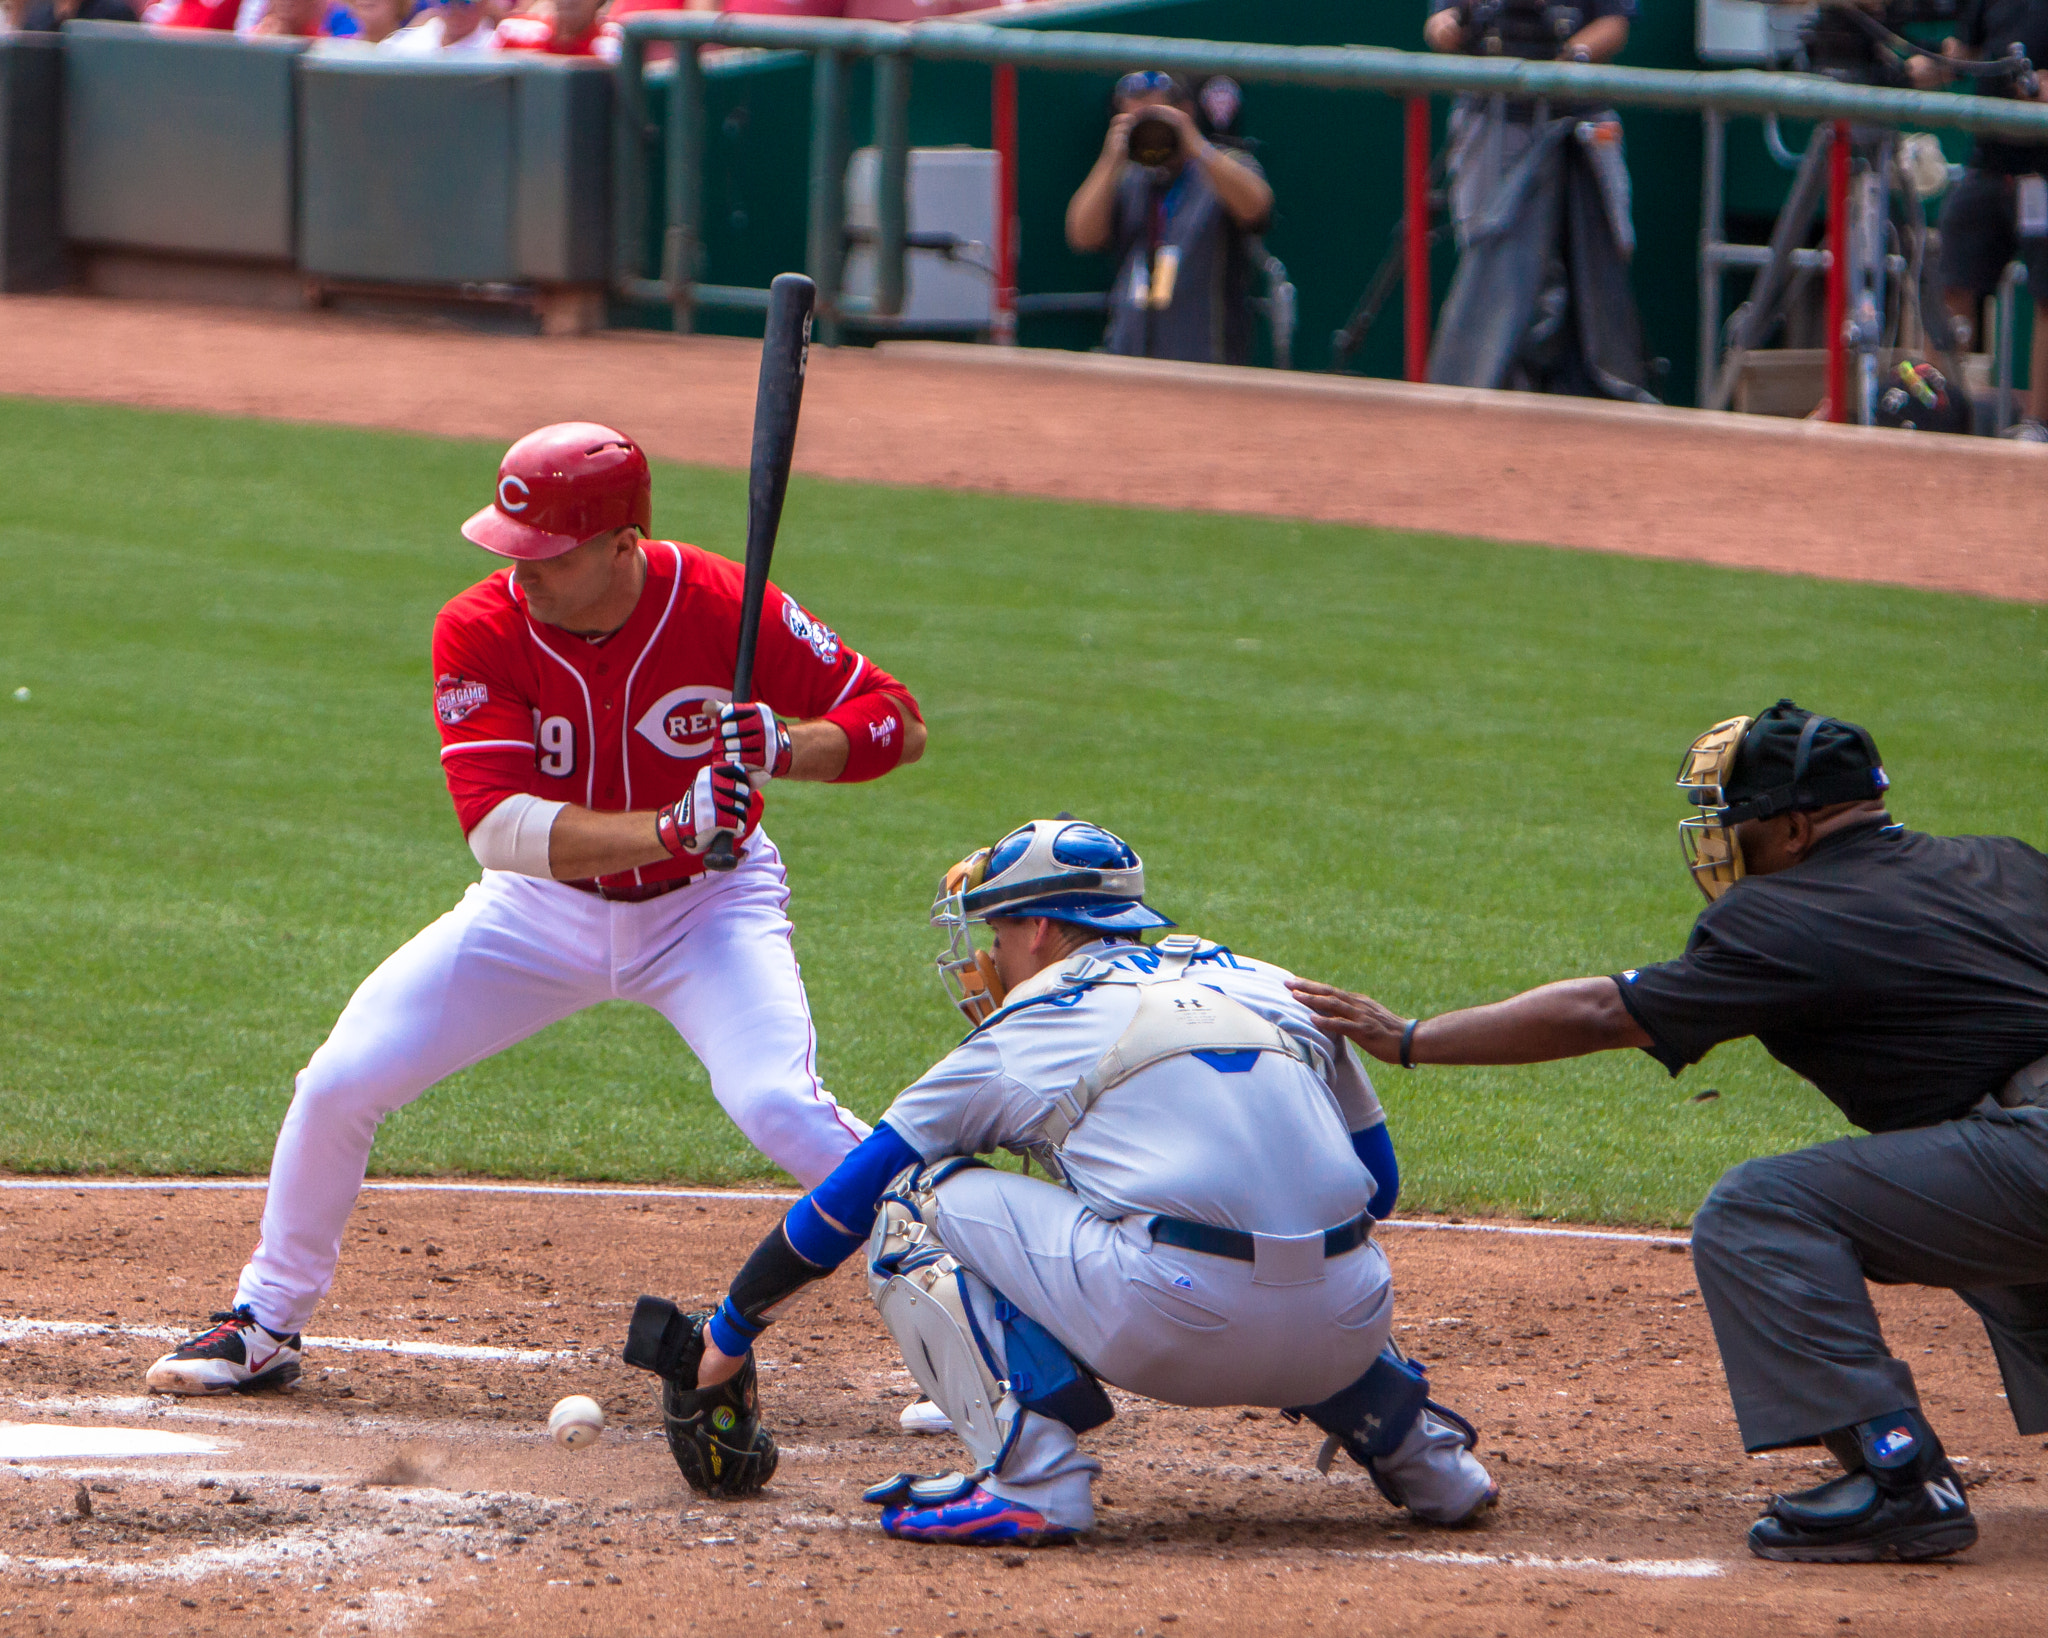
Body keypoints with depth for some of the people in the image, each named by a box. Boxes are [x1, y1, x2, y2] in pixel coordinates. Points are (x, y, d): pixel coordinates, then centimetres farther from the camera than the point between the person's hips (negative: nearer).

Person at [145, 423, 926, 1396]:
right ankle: (266, 1324, 18)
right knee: (339, 1082, -5)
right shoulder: (480, 631, -21)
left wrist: (783, 749, -36)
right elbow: (496, 826, -31)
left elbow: (899, 724, -15)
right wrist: (673, 827, -43)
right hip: (545, 907, 2)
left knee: (778, 1105, -28)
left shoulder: (722, 606, -23)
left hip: (707, 905, -2)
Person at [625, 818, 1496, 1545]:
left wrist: (728, 1332, 33)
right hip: (1348, 1333, 6)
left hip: (1179, 1326, -6)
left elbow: (845, 1200, 21)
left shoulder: (1023, 1039, 13)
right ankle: (1416, 1442, 22)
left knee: (915, 1202, 10)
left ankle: (1031, 1477, -6)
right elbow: (1377, 1178, 28)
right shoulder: (1269, 986, 24)